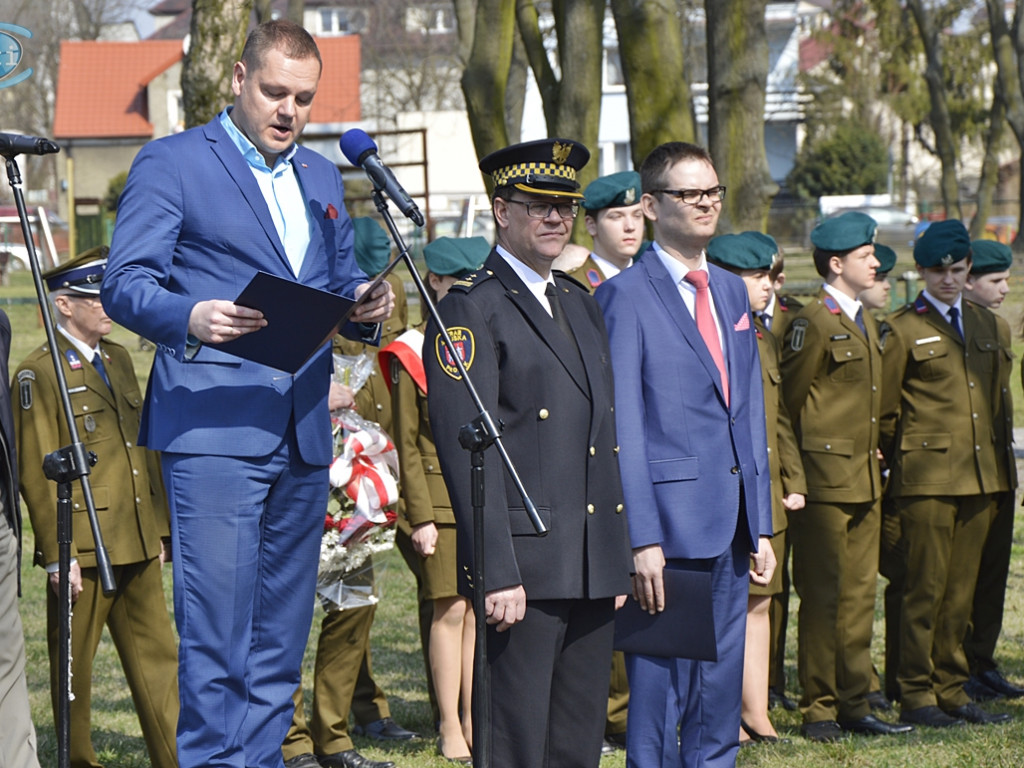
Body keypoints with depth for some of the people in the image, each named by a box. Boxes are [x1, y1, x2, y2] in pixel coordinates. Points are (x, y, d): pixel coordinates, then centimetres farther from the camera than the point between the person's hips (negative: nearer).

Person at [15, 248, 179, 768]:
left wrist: (159, 527, 16)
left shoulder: (118, 359, 14)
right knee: (74, 669, 4)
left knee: (158, 657, 6)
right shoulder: (40, 373, -9)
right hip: (82, 550, -7)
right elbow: (36, 472, -12)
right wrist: (56, 555, -16)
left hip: (136, 545, 7)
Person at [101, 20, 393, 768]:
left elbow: (341, 283, 23)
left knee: (281, 634, 9)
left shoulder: (323, 178, 20)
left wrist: (365, 308, -1)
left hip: (302, 434, 7)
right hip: (213, 428, -6)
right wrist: (191, 317, -27)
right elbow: (125, 284, -7)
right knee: (216, 628, -11)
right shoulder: (172, 163, 0)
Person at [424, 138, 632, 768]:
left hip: (594, 570, 8)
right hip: (526, 568, -7)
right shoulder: (470, 311, -7)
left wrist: (620, 556, 16)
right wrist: (498, 573, -19)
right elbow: (467, 451, -13)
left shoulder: (582, 304, 19)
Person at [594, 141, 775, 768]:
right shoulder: (624, 298, -7)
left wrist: (761, 523, 13)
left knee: (721, 691, 12)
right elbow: (621, 429, -11)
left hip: (730, 525, 7)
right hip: (668, 518, -7)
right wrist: (641, 539, -16)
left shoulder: (732, 291, 15)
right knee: (660, 688, -2)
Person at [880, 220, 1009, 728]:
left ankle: (951, 691, 16)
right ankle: (915, 696, 1)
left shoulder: (984, 324, 15)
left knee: (961, 591, 9)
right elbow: (885, 410, 0)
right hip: (926, 478, -6)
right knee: (925, 589, -5)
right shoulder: (903, 329, -3)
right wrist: (902, 462, 4)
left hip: (979, 476, 6)